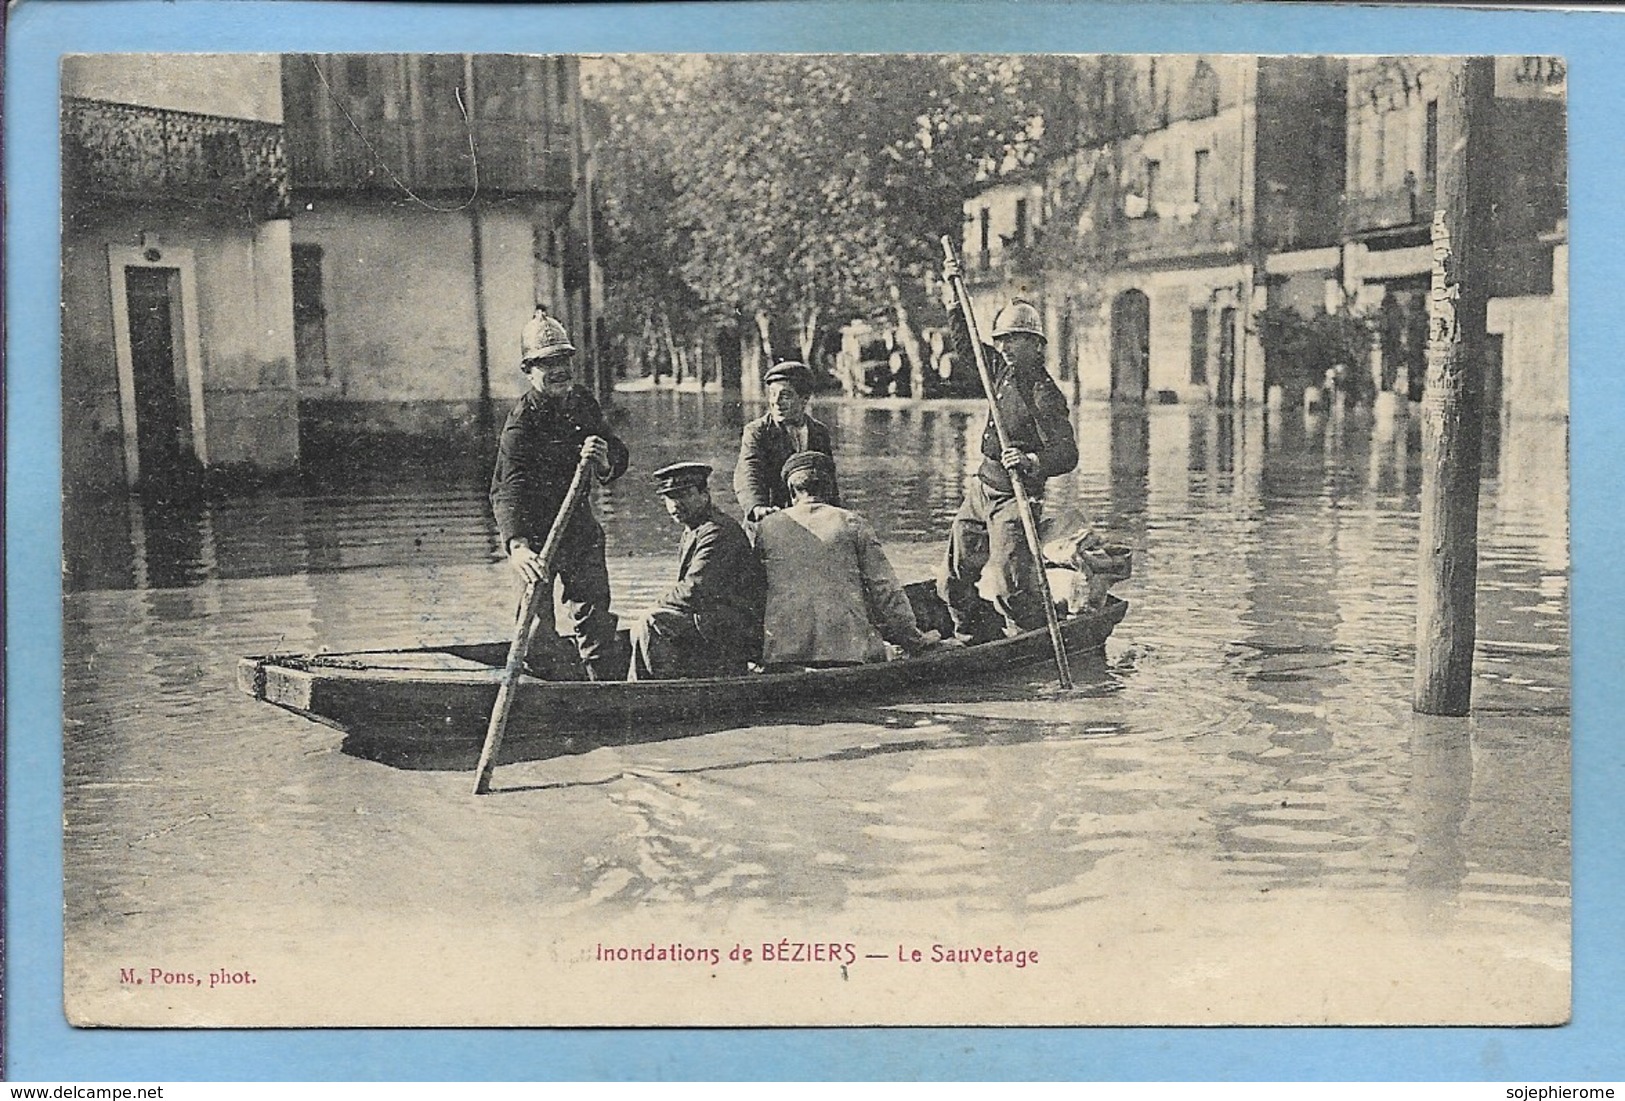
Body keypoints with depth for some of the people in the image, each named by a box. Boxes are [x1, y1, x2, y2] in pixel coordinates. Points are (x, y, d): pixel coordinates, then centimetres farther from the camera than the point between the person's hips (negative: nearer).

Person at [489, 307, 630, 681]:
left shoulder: (585, 404, 0)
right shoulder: (522, 422, -22)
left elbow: (619, 458, 5)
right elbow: (508, 489, -34)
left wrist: (605, 461, -22)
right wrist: (517, 546, -51)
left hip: (579, 527, 6)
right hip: (532, 533, -6)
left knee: (596, 619, 9)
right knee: (537, 619, -6)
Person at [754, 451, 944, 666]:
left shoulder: (766, 527, 12)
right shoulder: (852, 524, 8)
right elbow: (884, 588, 5)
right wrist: (913, 639, 13)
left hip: (783, 651, 1)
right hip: (851, 648, -1)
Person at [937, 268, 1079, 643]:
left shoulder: (1045, 395, -17)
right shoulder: (1003, 370, 6)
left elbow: (1067, 454, -22)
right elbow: (966, 347, 22)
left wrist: (1032, 462, -40)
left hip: (1016, 497, -8)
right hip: (981, 488, 8)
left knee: (1010, 584, -15)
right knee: (954, 581, 8)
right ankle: (973, 640, 23)